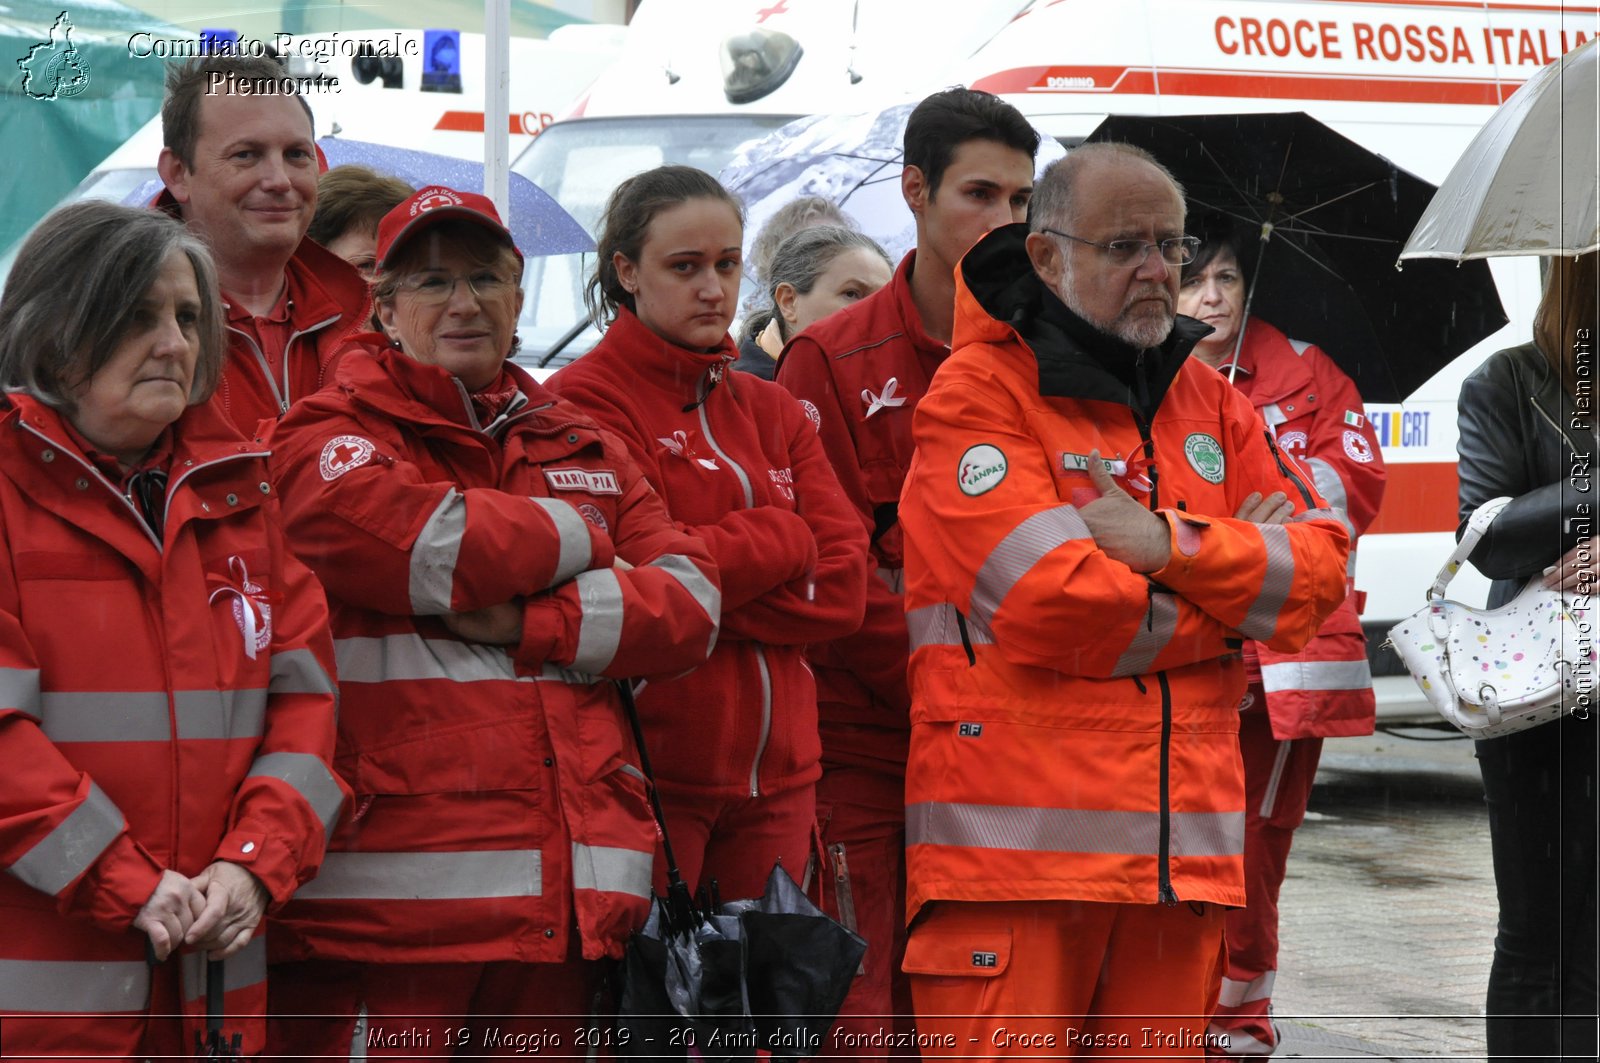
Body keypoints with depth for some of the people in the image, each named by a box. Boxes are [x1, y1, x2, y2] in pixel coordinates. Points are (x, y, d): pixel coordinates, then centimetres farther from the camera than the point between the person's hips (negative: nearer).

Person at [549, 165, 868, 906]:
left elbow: (844, 587, 6)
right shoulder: (587, 400, -2)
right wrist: (783, 538, -2)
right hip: (648, 770, -6)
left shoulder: (771, 411, 17)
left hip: (774, 776, 6)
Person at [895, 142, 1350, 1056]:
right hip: (1018, 843, -6)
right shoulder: (982, 393, -3)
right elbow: (1051, 603, -16)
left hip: (1185, 842, 6)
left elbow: (1322, 569, 5)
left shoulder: (1210, 404, 17)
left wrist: (1173, 546, -11)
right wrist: (1231, 574, -2)